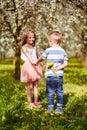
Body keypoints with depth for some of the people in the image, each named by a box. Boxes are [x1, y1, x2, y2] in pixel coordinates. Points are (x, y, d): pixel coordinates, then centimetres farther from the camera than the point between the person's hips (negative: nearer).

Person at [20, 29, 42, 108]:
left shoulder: (34, 48, 12)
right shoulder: (24, 47, -6)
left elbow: (38, 57, 18)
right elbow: (27, 55, -24)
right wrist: (32, 61, -41)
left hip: (36, 67, 5)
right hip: (29, 67, -5)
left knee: (36, 86, 6)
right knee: (30, 86, -2)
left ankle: (36, 102, 13)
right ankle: (30, 102, 7)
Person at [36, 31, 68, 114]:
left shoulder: (48, 50, -7)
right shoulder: (63, 51, 4)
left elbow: (41, 58, 9)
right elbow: (65, 63, 0)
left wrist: (36, 63, 27)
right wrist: (58, 68, -4)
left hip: (50, 76, -4)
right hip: (59, 75, 4)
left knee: (50, 92, 4)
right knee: (59, 92, 12)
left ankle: (50, 108, 8)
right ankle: (60, 108, 16)